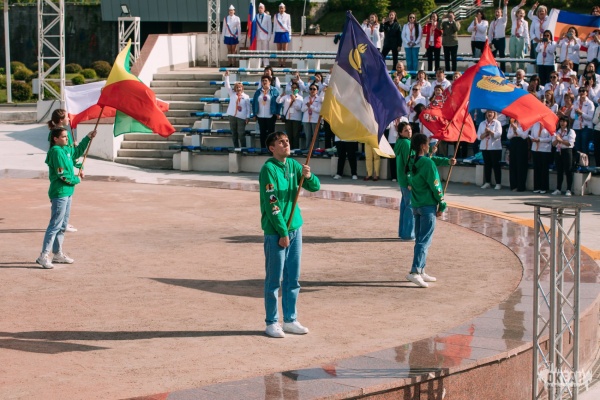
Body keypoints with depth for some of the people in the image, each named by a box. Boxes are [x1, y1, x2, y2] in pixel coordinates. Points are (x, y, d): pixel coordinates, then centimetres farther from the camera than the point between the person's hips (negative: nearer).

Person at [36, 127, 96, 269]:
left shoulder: (66, 150, 11)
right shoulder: (56, 152, -16)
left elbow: (78, 151, 34)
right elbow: (63, 175, -20)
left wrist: (88, 138, 28)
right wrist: (77, 179, -5)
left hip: (67, 192, 10)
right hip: (59, 193, -10)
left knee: (63, 225, 15)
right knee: (55, 225, -10)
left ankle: (58, 254, 23)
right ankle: (44, 256, -10)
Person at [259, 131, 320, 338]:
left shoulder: (293, 165, 7)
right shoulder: (268, 169, -13)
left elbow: (315, 187, 8)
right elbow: (271, 204, -17)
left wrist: (308, 176, -15)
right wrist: (283, 232, -17)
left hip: (295, 228, 7)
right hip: (275, 232, -7)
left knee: (293, 279, 12)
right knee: (274, 280, 1)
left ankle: (290, 320, 21)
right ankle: (271, 323, 8)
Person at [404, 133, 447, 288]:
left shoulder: (411, 162, 6)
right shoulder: (428, 163, -17)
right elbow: (435, 186, -15)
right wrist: (442, 205, -4)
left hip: (416, 205, 8)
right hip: (428, 206, -8)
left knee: (420, 239, 14)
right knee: (424, 241, -8)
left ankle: (421, 271, 19)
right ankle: (415, 272, -16)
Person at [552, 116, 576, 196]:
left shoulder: (571, 131, -1)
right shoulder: (557, 132, 15)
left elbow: (570, 143, -12)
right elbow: (553, 144, 8)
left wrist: (560, 140, -15)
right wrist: (557, 140, -12)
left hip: (567, 151, -5)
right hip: (558, 151, 5)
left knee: (568, 171, -4)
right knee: (559, 171, 8)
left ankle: (569, 190, -1)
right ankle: (558, 189, 12)